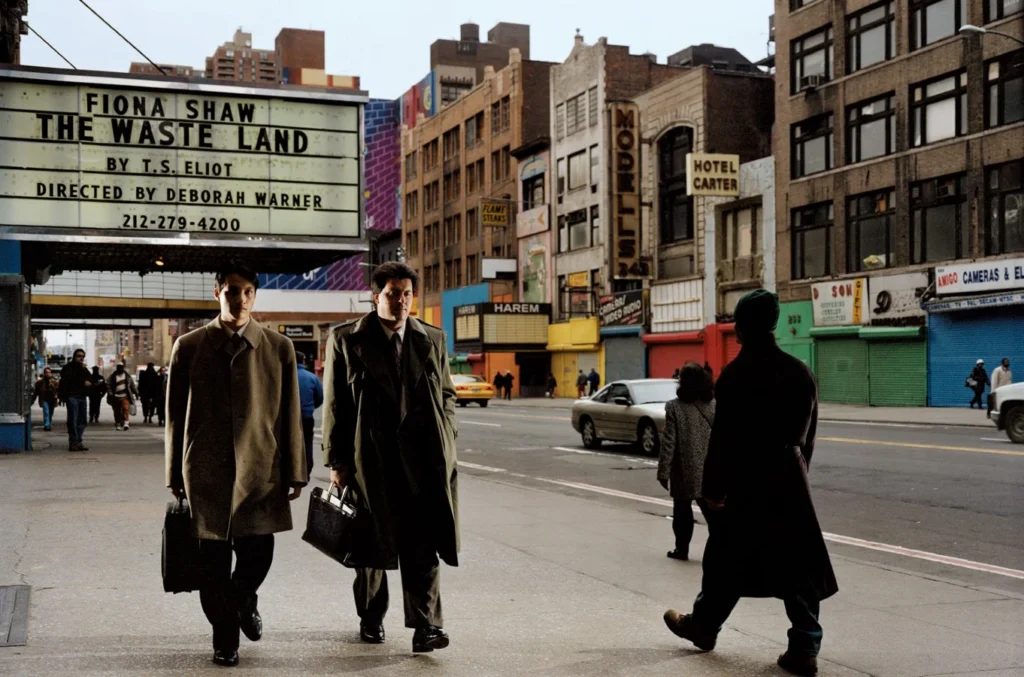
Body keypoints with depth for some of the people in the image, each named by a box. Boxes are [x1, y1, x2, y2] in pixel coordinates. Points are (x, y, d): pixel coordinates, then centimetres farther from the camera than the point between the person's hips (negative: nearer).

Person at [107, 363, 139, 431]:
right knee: (117, 412, 5)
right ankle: (118, 424, 17)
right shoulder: (113, 377, 6)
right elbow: (108, 385, 2)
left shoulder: (127, 376, 10)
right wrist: (110, 394, -11)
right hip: (116, 397, 1)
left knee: (125, 408, -20)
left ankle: (126, 423, -28)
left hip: (125, 396, -1)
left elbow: (133, 385, 17)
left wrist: (136, 393, 16)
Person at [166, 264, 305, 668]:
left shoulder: (279, 348, 3)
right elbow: (175, 415, 6)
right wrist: (176, 474, 5)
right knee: (214, 561, 4)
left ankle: (243, 600, 36)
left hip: (260, 469, 0)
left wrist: (294, 471, 1)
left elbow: (290, 414, 3)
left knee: (257, 554, 2)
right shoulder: (188, 347, 4)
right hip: (206, 470, 0)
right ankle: (224, 637, 22)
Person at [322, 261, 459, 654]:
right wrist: (337, 462, -3)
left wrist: (445, 445, 5)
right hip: (369, 458, -1)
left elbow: (447, 396, 15)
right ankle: (370, 619, 29)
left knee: (423, 546, -7)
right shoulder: (346, 340, 1)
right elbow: (334, 404, 0)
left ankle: (426, 626, -6)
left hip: (422, 459, 1)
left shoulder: (433, 340, 8)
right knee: (371, 546, 12)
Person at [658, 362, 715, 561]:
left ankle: (682, 549, 15)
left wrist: (664, 471, -7)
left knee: (682, 511, 9)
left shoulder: (675, 407, -10)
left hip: (685, 470, -3)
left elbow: (669, 441, -11)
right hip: (709, 468, 3)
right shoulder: (714, 405, 2)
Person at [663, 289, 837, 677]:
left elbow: (723, 438, -13)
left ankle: (702, 626, 30)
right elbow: (808, 435, 10)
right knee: (798, 565, 6)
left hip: (745, 481, -4)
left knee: (726, 560, 12)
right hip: (789, 481, 4)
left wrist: (713, 489, -7)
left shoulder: (736, 374, -12)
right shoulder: (800, 372, 4)